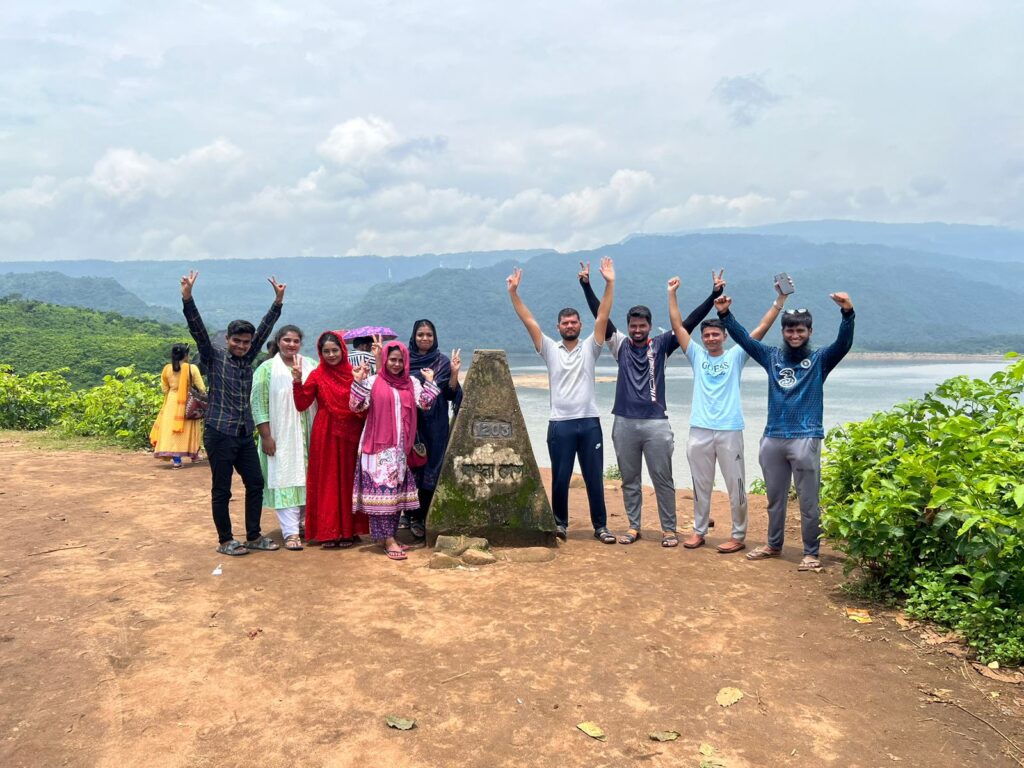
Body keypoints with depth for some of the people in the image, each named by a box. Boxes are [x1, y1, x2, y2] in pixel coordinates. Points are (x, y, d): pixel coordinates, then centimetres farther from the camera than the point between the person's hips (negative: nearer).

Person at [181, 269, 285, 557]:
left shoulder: (248, 358, 10)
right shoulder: (214, 357, -2)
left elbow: (264, 329, 10)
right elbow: (197, 328, -13)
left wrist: (278, 301, 5)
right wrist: (187, 297, -25)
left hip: (245, 434, 6)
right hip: (220, 433, -6)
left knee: (256, 483, 8)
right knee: (222, 490, 3)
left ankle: (253, 537, 20)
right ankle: (225, 541, 15)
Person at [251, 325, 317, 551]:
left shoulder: (311, 366, 7)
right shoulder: (267, 369, -1)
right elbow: (258, 403, -5)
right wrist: (266, 436, -11)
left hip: (307, 436, 3)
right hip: (280, 436, -3)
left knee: (306, 479, 9)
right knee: (285, 481, -3)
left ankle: (300, 522, 25)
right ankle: (291, 532, -1)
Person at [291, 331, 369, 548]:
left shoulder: (354, 373, 3)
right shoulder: (317, 376, 0)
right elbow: (301, 404, -4)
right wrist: (297, 382, -17)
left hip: (351, 434, 1)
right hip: (326, 435, -1)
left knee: (349, 481, 7)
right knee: (327, 482, 3)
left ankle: (349, 530, 16)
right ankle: (328, 532, 10)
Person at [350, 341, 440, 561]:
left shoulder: (412, 383, 10)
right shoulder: (373, 382, 0)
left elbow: (425, 403, -2)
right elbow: (357, 406, -7)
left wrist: (429, 382, -5)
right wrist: (359, 381, -15)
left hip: (401, 446, 5)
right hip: (379, 446, -4)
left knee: (397, 490, 9)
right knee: (382, 489, -8)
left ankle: (390, 536, 20)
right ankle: (388, 540, -5)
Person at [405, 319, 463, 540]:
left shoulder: (443, 362, 4)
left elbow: (450, 394, 1)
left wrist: (454, 373, -14)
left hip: (435, 425, 0)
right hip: (410, 423, 0)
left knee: (432, 469, 1)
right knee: (412, 468, 0)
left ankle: (426, 517, 11)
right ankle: (414, 517, 9)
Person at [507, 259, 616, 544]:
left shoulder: (590, 347, 6)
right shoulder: (550, 349, 7)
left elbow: (602, 317, -3)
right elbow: (529, 321, 2)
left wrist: (610, 284, -12)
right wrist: (513, 292, -5)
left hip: (589, 421, 0)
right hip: (560, 423, 0)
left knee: (594, 477, 6)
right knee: (560, 478, 7)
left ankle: (600, 525, 17)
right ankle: (560, 523, 23)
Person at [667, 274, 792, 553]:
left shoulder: (736, 355, 4)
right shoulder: (697, 355, 8)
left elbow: (762, 328, 0)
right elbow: (678, 325, 7)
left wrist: (780, 300, -5)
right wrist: (672, 294, 5)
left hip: (729, 431, -2)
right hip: (699, 431, 2)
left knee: (736, 486, 4)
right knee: (700, 486, 13)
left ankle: (738, 536, 16)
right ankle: (699, 531, 26)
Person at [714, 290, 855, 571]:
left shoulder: (819, 359, 2)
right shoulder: (772, 356, 11)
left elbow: (844, 343, -13)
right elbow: (743, 338, 9)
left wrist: (847, 313, -30)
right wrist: (725, 315, -4)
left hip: (805, 439, -4)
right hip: (773, 438, 4)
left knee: (809, 502, 1)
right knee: (775, 498, 16)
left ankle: (811, 553, 13)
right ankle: (773, 545, 31)